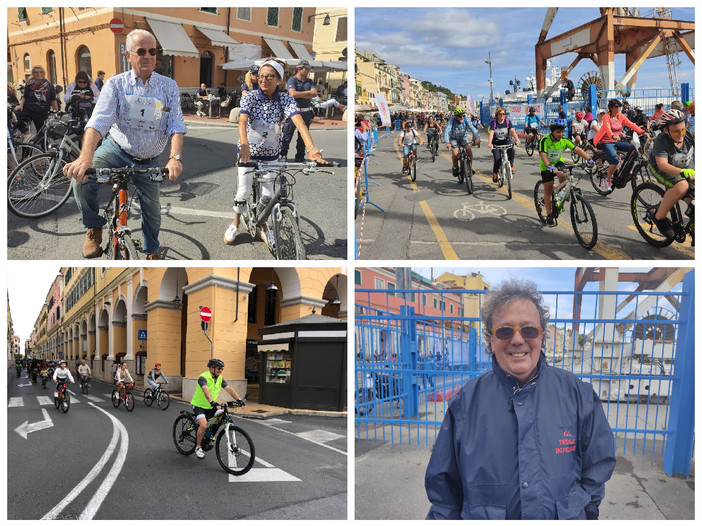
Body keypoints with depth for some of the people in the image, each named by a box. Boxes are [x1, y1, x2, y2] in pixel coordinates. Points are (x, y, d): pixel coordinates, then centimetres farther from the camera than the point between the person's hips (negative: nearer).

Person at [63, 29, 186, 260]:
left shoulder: (169, 87, -5)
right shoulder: (115, 84, -10)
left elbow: (176, 126, -15)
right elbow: (98, 121, -23)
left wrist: (175, 158, -34)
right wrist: (86, 157, -41)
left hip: (149, 161, 2)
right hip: (117, 151, -2)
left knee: (152, 209, 11)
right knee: (81, 180, -26)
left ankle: (152, 251, 40)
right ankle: (95, 228, 0)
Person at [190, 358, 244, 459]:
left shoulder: (220, 378, 1)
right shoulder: (203, 377, -21)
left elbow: (229, 389, -8)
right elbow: (206, 390, -38)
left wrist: (239, 399, -23)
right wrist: (212, 402, -54)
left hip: (210, 407, 7)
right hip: (199, 406, -7)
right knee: (203, 425, -26)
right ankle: (198, 447, -4)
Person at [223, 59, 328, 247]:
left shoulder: (285, 99, -12)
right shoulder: (249, 96, -13)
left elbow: (298, 121, -28)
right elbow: (243, 121, -28)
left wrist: (312, 148, -44)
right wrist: (245, 145, -49)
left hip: (270, 153, 1)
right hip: (249, 151, -1)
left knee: (267, 194, 3)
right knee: (243, 191, 0)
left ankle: (263, 228, 27)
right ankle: (236, 223, 25)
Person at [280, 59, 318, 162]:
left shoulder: (310, 81, 14)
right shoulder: (292, 80, -2)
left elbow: (315, 94, -2)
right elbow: (293, 93, -18)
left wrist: (300, 95, -13)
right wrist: (308, 92, -9)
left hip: (306, 112, 5)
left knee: (303, 136, 8)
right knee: (287, 135, -5)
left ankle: (300, 157, 16)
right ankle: (282, 155, -1)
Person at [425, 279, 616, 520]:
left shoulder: (577, 393, -7)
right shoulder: (466, 402, -9)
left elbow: (599, 462, 1)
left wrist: (579, 510, -6)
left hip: (565, 517, 1)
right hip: (482, 518, 0)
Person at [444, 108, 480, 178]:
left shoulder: (465, 120, -22)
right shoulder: (452, 120, -28)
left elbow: (472, 128, -32)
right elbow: (446, 130, -40)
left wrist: (477, 138, -50)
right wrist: (447, 142, -56)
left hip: (463, 137, 2)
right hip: (454, 138, -2)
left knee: (469, 150, -22)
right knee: (455, 154, -21)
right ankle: (455, 168, 8)